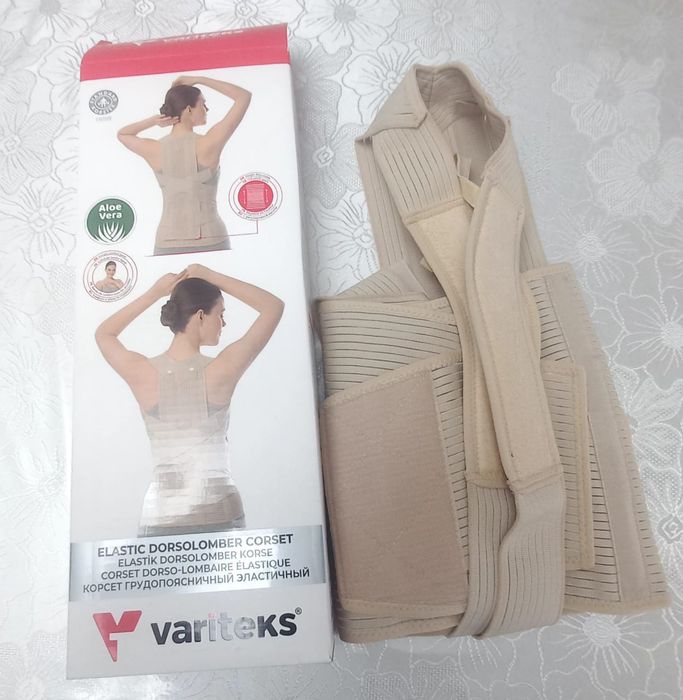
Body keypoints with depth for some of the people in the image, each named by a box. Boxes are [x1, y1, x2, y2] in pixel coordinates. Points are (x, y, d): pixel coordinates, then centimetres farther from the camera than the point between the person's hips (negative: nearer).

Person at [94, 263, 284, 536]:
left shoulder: (143, 374, -4)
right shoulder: (221, 371, -10)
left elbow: (103, 334, 19)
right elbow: (274, 306, 2)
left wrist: (153, 293, 12)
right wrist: (211, 276, 4)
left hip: (159, 518, 3)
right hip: (219, 514, -2)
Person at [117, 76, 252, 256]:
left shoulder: (155, 150, 1)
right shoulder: (208, 144, -9)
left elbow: (121, 134, 25)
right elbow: (244, 96, 2)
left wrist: (154, 120, 9)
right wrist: (198, 79, 6)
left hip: (167, 245, 4)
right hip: (211, 243, -3)